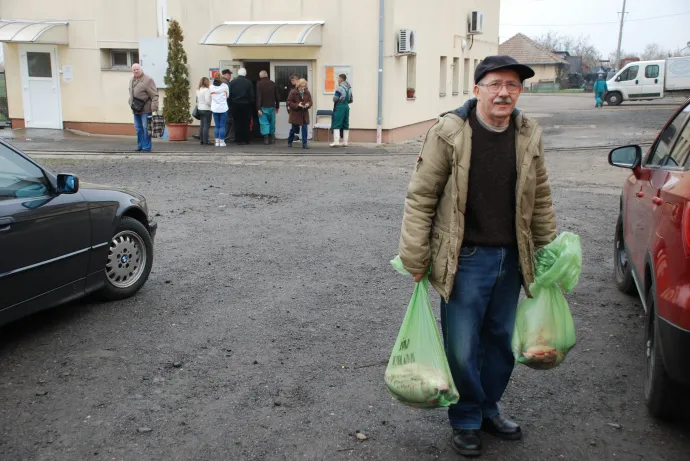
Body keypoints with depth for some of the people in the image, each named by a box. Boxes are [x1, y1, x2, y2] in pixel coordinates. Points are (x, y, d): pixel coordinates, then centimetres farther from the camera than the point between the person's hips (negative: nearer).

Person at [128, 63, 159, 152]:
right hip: (136, 109, 7)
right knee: (138, 128, 11)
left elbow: (154, 95, -14)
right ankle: (140, 146, 19)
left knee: (146, 128, -5)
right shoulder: (132, 80, 14)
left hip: (146, 109, -7)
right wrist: (131, 104, 16)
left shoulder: (148, 80, -10)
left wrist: (154, 108, -20)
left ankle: (147, 147, 2)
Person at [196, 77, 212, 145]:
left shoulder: (198, 90, 10)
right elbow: (207, 100, -20)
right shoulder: (207, 90, -14)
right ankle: (205, 141, -6)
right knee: (206, 126, -5)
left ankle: (201, 140, 12)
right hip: (207, 109, -8)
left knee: (201, 125, 11)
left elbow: (197, 100, 14)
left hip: (200, 109, 8)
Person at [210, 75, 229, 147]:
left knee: (217, 126, 8)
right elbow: (227, 96, 6)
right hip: (223, 108, -2)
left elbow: (210, 98, 5)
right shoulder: (225, 86, -5)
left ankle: (217, 141, 7)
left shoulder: (211, 87, -2)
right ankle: (222, 141, 1)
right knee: (222, 126, 2)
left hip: (214, 109, 2)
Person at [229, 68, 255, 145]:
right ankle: (245, 140, 6)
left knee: (237, 123, 6)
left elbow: (229, 95, 0)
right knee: (246, 123, 5)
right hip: (246, 105, -1)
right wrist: (251, 103, 9)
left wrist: (231, 104, 7)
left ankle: (238, 140, 5)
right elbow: (252, 95, -5)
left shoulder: (232, 82, -1)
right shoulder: (249, 82, -5)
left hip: (235, 105, 1)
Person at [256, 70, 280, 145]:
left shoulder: (259, 84, -6)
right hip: (272, 107, 3)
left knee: (264, 122, -1)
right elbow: (277, 96, 9)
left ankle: (266, 138, -9)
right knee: (272, 122, 12)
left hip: (263, 107, -3)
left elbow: (258, 97, -12)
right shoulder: (273, 83, 7)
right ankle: (272, 138, 13)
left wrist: (258, 108, -12)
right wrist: (277, 106, 18)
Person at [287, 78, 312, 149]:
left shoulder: (307, 93, 2)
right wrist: (297, 105, -22)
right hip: (295, 114, -3)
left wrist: (308, 104, -14)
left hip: (304, 114, 3)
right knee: (294, 128, 8)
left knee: (305, 129, -4)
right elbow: (289, 103, -9)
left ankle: (304, 144, 3)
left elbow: (310, 101, 9)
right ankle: (289, 142, 29)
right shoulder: (293, 92, -10)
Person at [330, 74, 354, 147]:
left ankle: (336, 142, -12)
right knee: (345, 125, 11)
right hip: (346, 107, 7)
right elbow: (351, 100, 16)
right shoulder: (349, 88, 12)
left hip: (339, 108, -7)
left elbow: (335, 99, -16)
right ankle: (345, 142, 12)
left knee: (336, 125, -5)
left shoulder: (340, 88, -12)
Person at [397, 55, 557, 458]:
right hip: (466, 259, -4)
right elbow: (421, 197, -9)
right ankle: (466, 421, 27)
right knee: (462, 348, 4)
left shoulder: (530, 136, 2)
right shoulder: (449, 133, -12)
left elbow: (541, 200, 12)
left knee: (501, 342, 17)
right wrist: (415, 258, -10)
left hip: (511, 259, 5)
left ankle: (488, 409, 39)